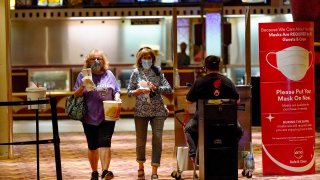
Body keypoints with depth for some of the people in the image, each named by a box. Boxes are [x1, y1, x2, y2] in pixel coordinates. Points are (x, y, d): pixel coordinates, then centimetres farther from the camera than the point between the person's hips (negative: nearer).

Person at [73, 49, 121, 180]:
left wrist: (117, 98, -9)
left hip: (107, 116, 0)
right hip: (90, 117, 0)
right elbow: (76, 95, 2)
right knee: (92, 146, 8)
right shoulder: (83, 75, 3)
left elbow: (116, 91, 12)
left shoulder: (109, 74, 8)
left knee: (105, 143, -13)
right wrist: (82, 87, -18)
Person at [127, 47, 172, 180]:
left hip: (158, 111, 0)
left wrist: (156, 88, -16)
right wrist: (139, 91, -17)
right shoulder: (136, 73, 2)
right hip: (141, 111, 0)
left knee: (157, 140, -6)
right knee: (140, 140, 6)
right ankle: (141, 167, 28)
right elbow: (129, 92, 2)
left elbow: (169, 89, -1)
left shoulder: (158, 72, 3)